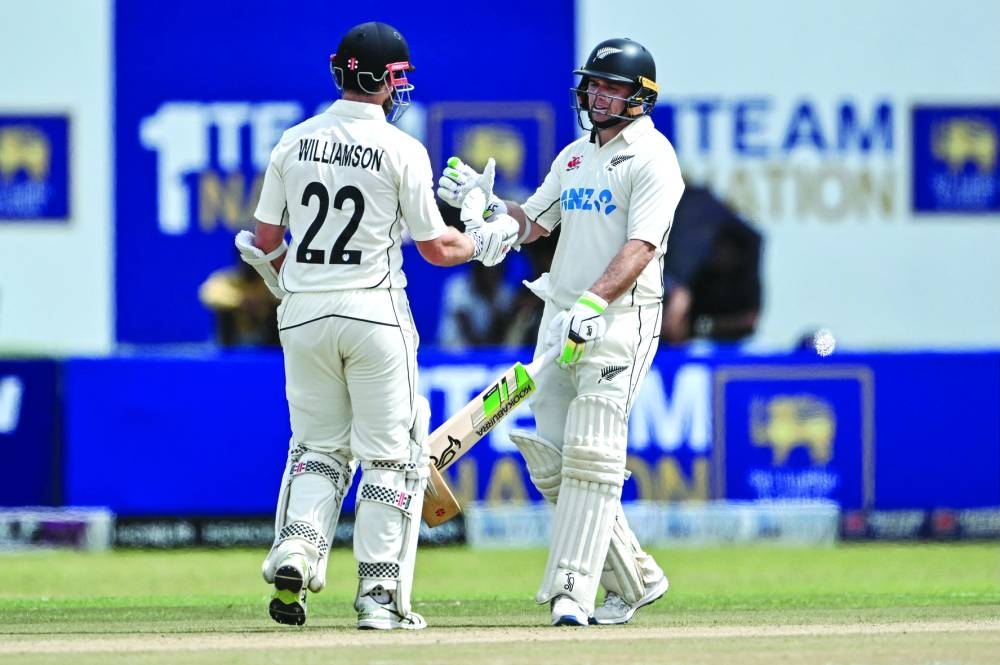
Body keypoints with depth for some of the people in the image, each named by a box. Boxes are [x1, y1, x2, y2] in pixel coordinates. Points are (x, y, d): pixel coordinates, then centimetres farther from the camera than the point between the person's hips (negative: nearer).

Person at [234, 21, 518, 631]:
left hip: (303, 312, 4)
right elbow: (435, 248, -5)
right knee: (390, 453, 5)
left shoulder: (293, 143, 4)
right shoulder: (401, 150, -8)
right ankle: (380, 593, 2)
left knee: (320, 446, 16)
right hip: (374, 311, -4)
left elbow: (265, 241, 8)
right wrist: (485, 242, 15)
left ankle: (296, 551, -8)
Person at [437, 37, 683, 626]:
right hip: (562, 317, 8)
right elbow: (530, 224, 22)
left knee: (590, 454, -16)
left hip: (619, 318, -8)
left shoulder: (651, 157, -6)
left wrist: (595, 302, -30)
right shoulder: (574, 156, 19)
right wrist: (485, 202, 2)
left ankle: (573, 593, -19)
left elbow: (642, 247, -17)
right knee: (552, 462, 5)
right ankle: (634, 580, 16)